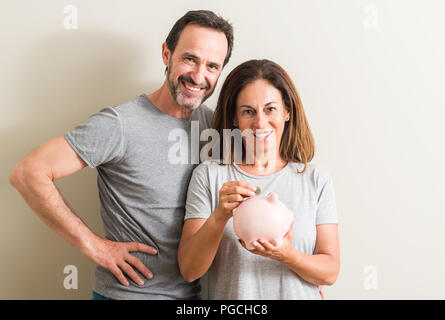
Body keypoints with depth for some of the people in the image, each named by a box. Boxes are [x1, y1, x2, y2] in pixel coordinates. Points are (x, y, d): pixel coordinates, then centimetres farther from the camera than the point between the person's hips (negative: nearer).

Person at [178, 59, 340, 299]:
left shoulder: (317, 180, 0)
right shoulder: (208, 174, -3)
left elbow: (330, 272, -1)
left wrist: (287, 256, -19)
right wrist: (220, 216, -21)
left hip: (298, 294, 1)